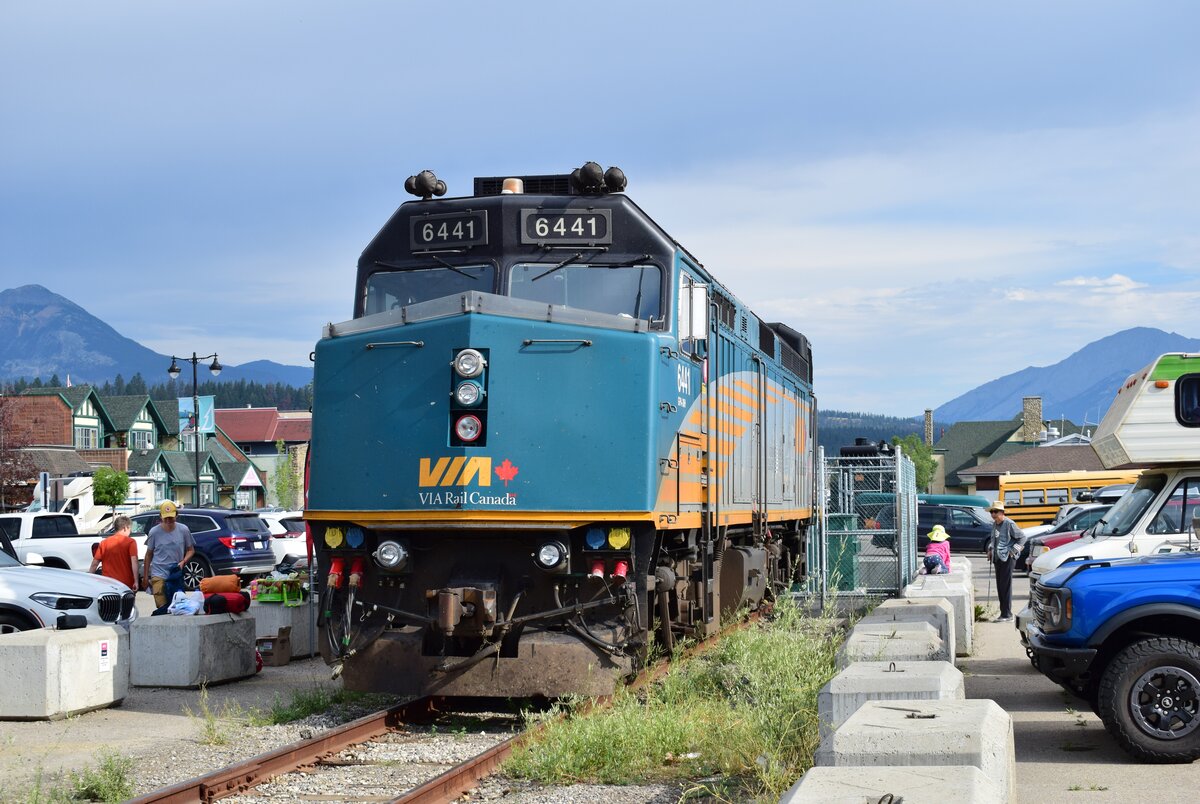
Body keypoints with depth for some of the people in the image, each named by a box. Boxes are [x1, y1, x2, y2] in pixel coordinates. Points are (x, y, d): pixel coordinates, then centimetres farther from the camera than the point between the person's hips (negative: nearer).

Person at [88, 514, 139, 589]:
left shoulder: (104, 542, 7)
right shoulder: (130, 542, -4)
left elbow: (94, 564, 7)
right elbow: (134, 562, -15)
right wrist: (136, 581, -18)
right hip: (126, 583, -3)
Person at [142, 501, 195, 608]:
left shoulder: (183, 530, 0)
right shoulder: (154, 532, -3)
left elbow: (190, 550, 10)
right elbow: (149, 555, 6)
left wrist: (183, 562, -10)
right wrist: (145, 577, 7)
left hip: (177, 575, 2)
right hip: (159, 576, -2)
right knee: (162, 608, -12)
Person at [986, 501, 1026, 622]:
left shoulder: (1009, 524, -11)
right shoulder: (994, 524, 12)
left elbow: (1022, 537, -7)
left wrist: (1013, 550, -11)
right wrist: (990, 550, 13)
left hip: (1007, 558, -8)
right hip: (997, 558, 8)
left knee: (1006, 586, -8)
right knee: (1000, 586, 9)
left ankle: (1007, 615, -6)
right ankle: (1003, 613, 15)